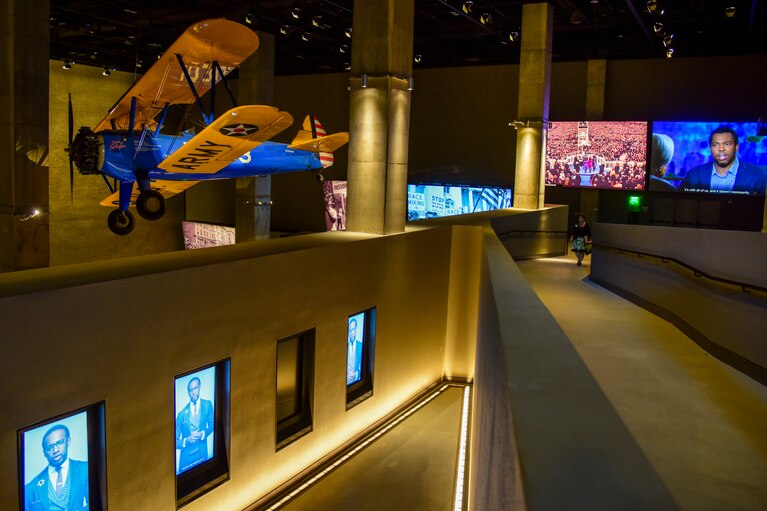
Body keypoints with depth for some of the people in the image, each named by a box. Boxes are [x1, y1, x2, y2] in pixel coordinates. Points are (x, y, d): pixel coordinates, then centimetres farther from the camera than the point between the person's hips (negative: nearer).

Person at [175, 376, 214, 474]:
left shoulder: (207, 405, 1)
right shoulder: (182, 414, -3)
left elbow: (212, 425, 3)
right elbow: (176, 441, 0)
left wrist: (203, 434, -14)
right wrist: (186, 440, -18)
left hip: (202, 455, 0)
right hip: (186, 458, 0)